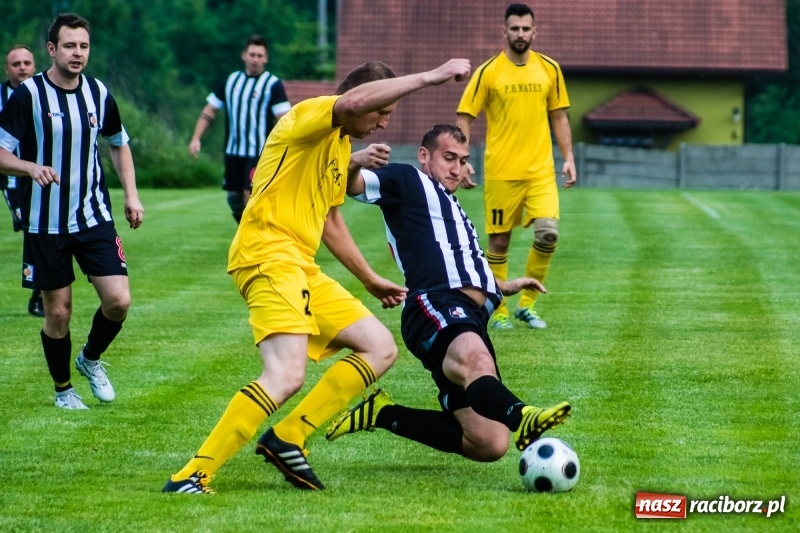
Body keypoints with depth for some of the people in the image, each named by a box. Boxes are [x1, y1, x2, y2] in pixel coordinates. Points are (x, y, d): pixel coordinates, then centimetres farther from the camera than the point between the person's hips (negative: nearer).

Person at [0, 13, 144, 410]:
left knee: (118, 301, -9)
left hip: (94, 218, 3)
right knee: (58, 312, 2)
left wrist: (131, 195, 10)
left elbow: (119, 144, 20)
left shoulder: (99, 94, 3)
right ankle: (63, 389, 24)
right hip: (45, 224, -3)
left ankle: (90, 359, 21)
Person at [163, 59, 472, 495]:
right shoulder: (308, 117, -6)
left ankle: (287, 438, 5)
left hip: (302, 268, 10)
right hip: (268, 255, -10)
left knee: (381, 348, 9)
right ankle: (192, 477, -24)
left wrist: (370, 279, 36)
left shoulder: (342, 145, 22)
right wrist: (429, 77, -25)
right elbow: (352, 101, -30)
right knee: (287, 374, -26)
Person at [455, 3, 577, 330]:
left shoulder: (549, 69, 6)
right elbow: (464, 118, 0)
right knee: (499, 241, 3)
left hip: (541, 170, 2)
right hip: (501, 171, -2)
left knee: (548, 232, -13)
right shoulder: (488, 72, -2)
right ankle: (499, 311, 18)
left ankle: (527, 304, 5)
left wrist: (568, 158, 7)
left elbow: (559, 117, 14)